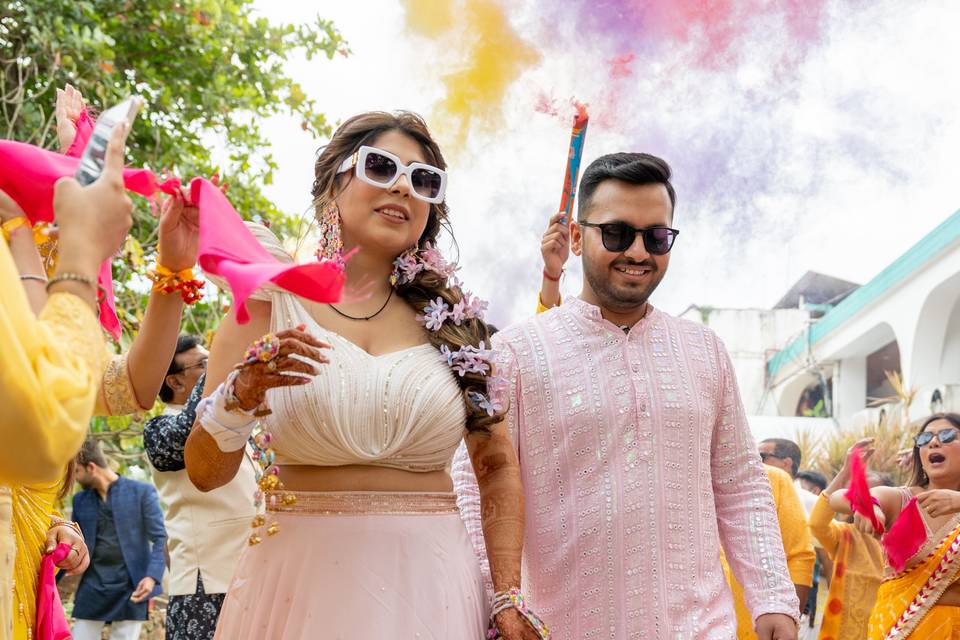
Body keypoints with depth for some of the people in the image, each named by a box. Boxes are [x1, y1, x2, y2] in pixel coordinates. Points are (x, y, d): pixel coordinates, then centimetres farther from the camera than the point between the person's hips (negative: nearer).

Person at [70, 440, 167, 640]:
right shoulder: (80, 500, 11)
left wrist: (152, 576, -18)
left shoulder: (141, 492, -3)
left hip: (129, 590, -4)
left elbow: (160, 539, -5)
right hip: (91, 589, 4)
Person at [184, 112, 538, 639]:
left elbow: (497, 466, 8)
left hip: (431, 586, 2)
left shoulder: (450, 317, 3)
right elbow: (204, 473, -4)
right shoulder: (271, 303, -2)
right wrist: (241, 398, -22)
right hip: (301, 580, -1)